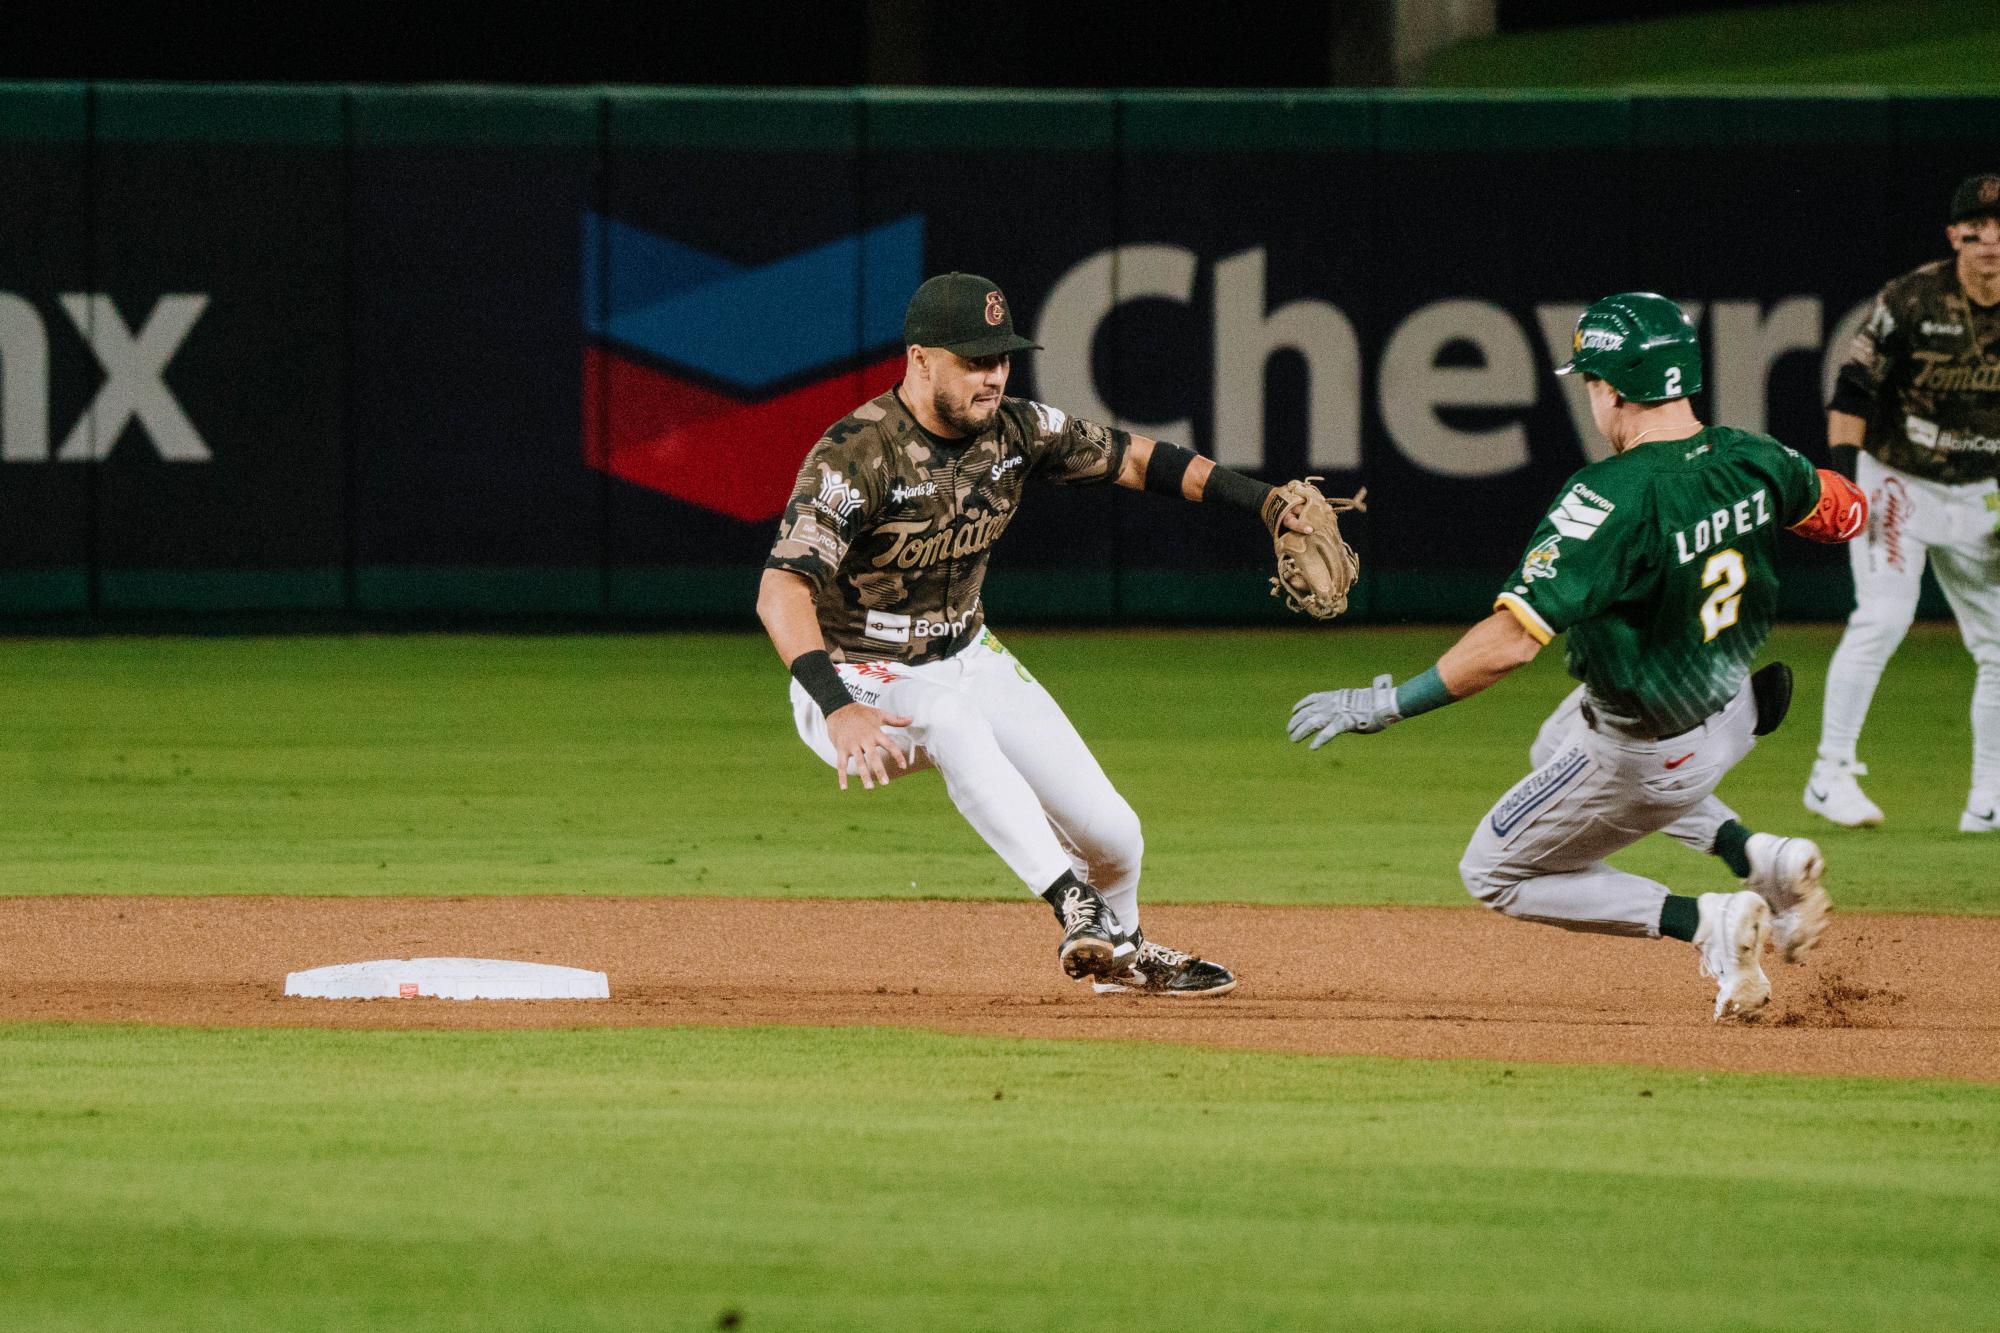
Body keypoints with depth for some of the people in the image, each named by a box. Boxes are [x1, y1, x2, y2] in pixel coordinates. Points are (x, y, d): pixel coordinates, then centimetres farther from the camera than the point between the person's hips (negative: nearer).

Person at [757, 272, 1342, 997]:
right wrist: (838, 710, -52)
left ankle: (1124, 949, 36)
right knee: (952, 719, -41)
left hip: (969, 660, 6)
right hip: (859, 683, -6)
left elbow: (1132, 457, 7)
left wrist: (1268, 503, -2)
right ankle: (1075, 909, -42)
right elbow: (782, 590, -38)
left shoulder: (1015, 430, -7)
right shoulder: (856, 454, -27)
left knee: (1112, 835, 2)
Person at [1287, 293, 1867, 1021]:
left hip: (1651, 754, -7)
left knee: (1496, 875, 14)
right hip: (1734, 709, 7)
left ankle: (1705, 921, -1)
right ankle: (1755, 857, 17)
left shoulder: (1613, 498, -33)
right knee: (1557, 748, 35)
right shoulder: (1748, 459, -12)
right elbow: (1846, 513, 9)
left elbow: (1512, 639, -38)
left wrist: (1385, 706, -30)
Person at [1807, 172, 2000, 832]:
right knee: (1883, 616, -19)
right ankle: (1831, 772, -11)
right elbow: (1853, 391, -11)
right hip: (1896, 483, -4)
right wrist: (1845, 479, -19)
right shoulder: (1911, 299, -15)